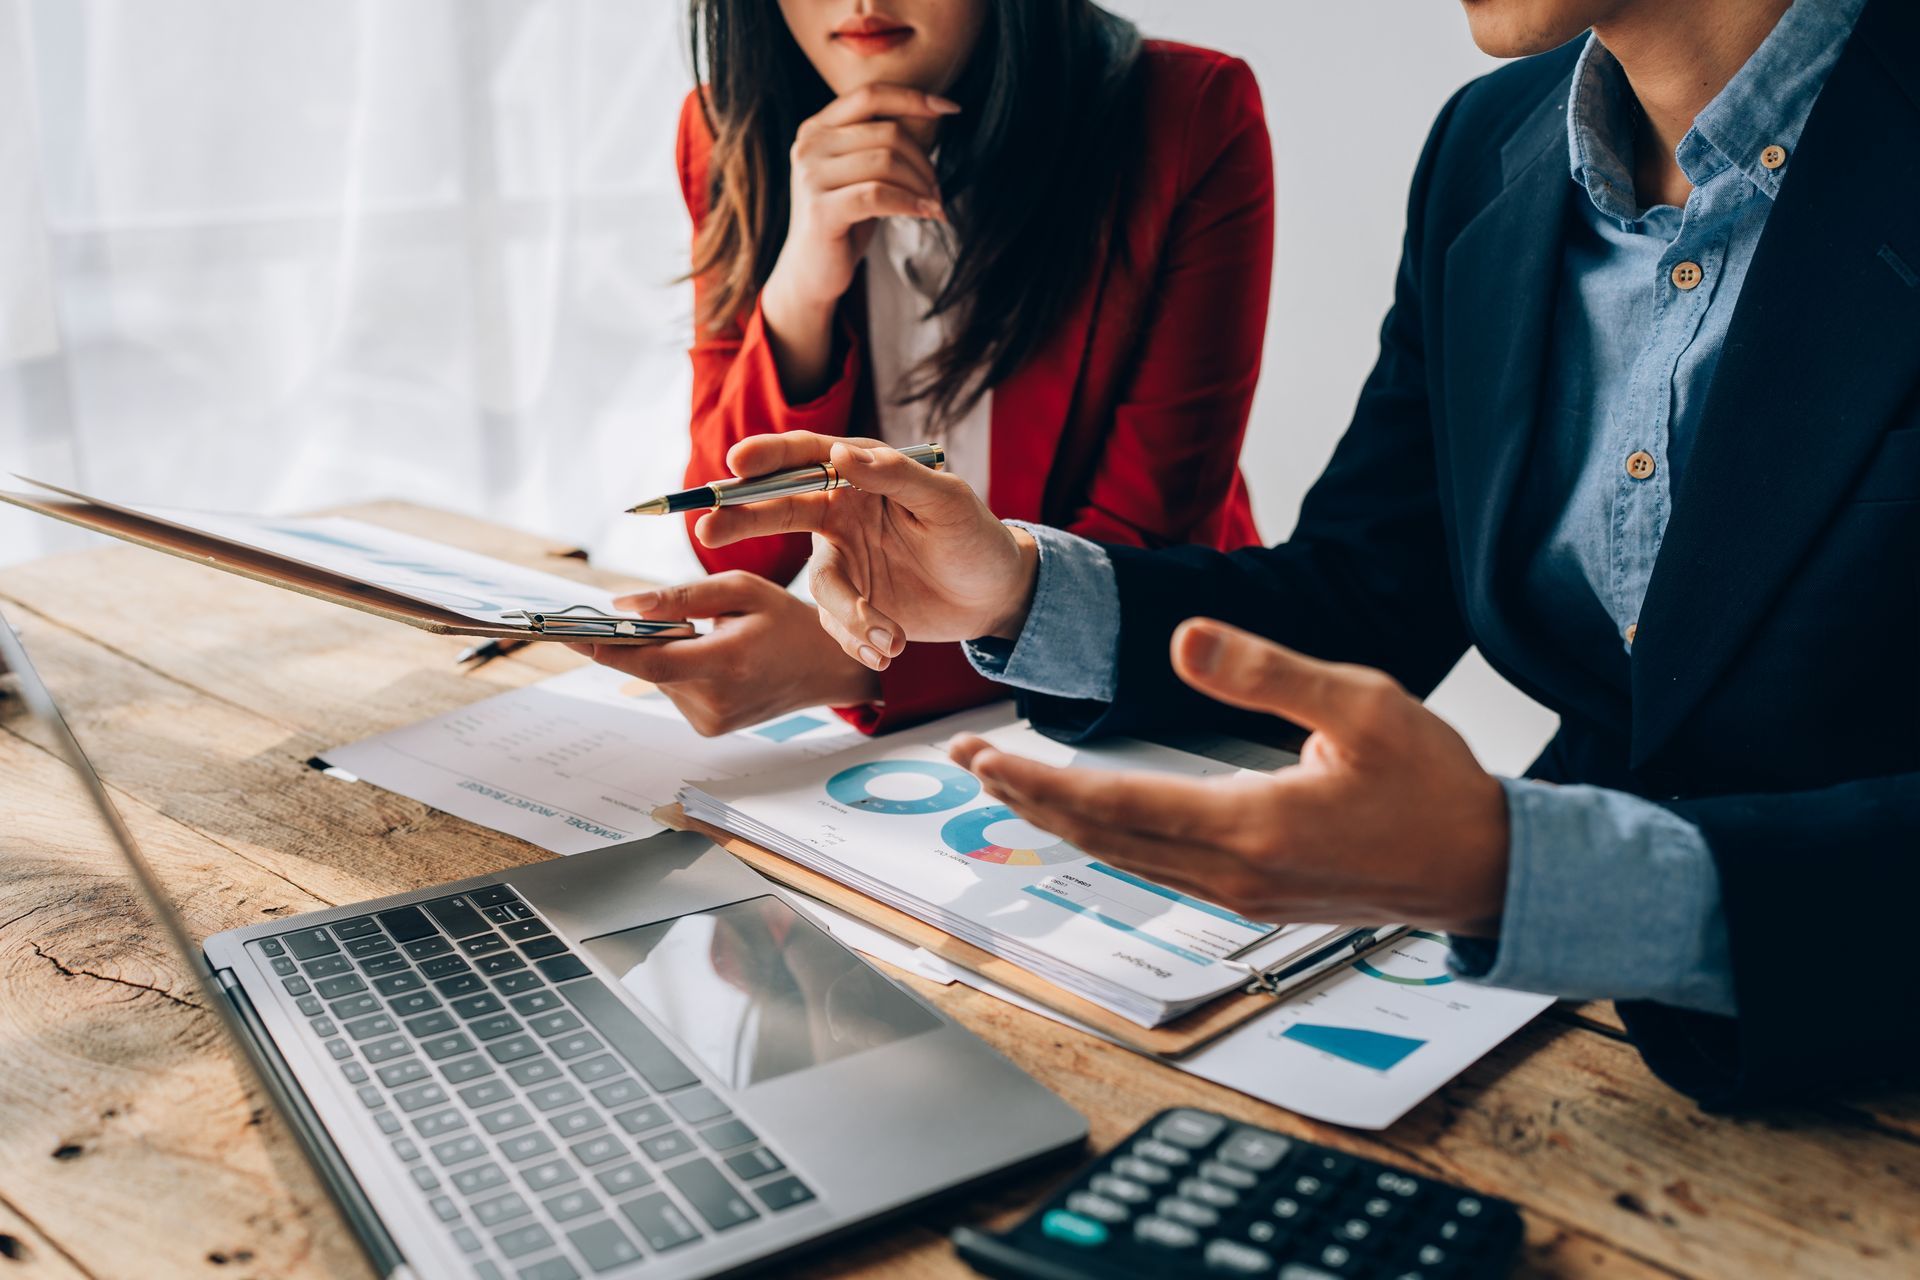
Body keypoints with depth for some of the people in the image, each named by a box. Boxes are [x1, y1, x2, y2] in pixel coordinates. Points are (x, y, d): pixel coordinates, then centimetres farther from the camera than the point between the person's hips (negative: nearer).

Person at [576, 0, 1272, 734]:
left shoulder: (1195, 120, -12)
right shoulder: (736, 134, -4)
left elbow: (1143, 545, -15)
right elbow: (738, 553, -6)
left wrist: (852, 660, -31)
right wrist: (799, 294, -22)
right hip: (873, 734, 3)